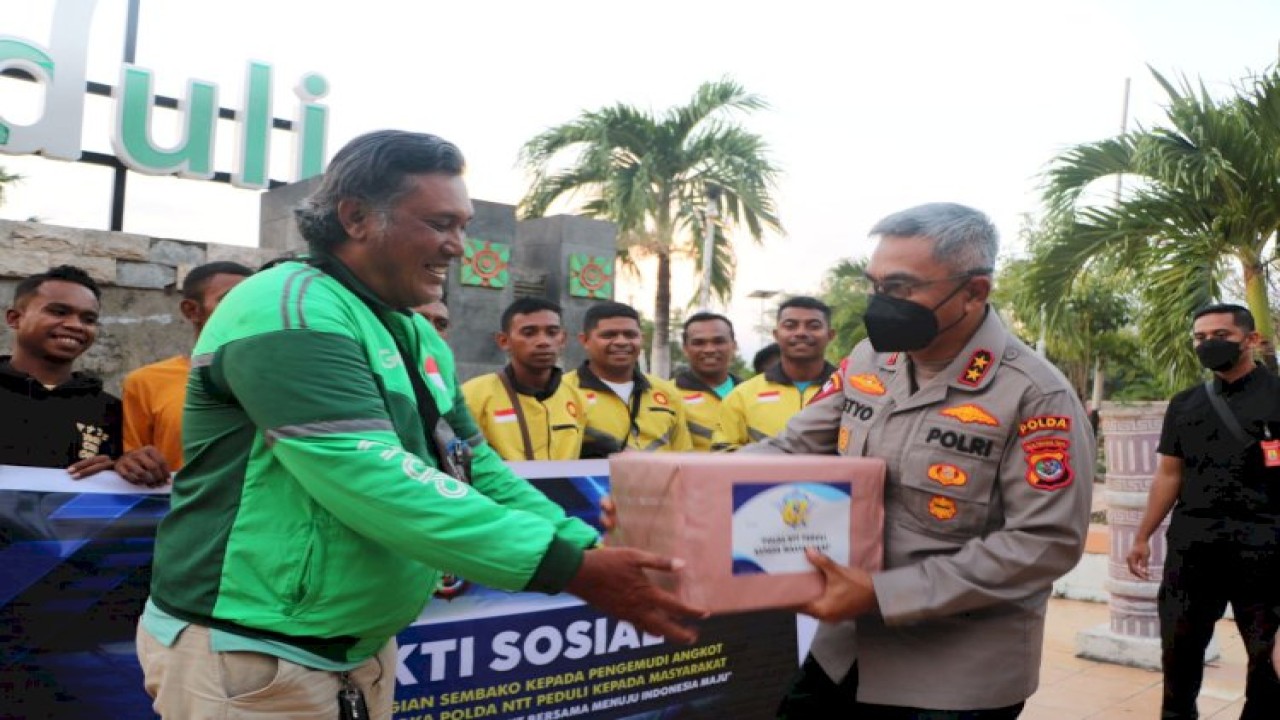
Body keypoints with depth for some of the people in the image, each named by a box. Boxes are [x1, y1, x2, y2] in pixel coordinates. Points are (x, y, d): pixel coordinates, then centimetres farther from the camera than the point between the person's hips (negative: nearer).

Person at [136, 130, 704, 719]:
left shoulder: (419, 339, 9)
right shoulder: (291, 311, -20)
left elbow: (480, 473, 9)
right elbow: (372, 481, -30)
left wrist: (591, 552, -5)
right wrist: (569, 566, -31)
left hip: (363, 650, 9)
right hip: (249, 654, -8)